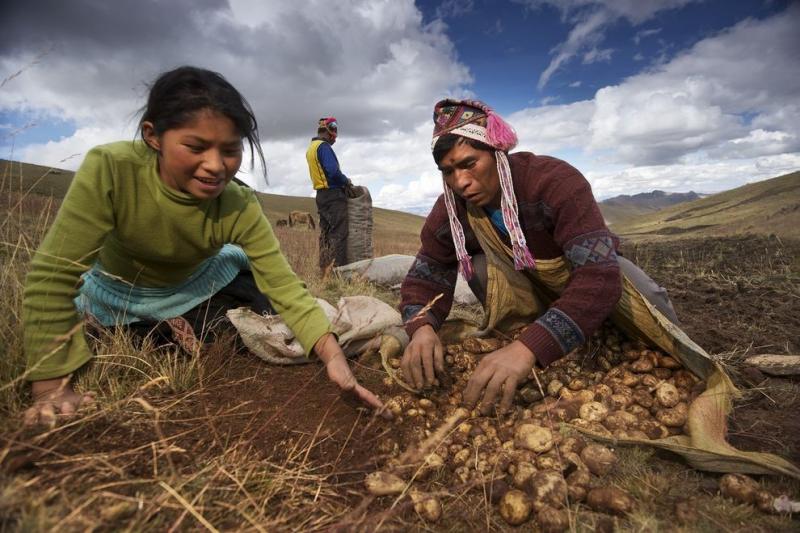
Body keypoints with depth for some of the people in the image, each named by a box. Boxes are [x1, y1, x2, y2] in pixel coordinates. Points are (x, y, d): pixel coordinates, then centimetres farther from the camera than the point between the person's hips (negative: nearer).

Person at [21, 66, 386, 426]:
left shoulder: (240, 208, -31)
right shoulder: (108, 169, -37)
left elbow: (284, 285, -34)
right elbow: (52, 277, -33)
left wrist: (332, 354, -50)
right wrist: (51, 388, -33)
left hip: (193, 286, 2)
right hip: (116, 293, -1)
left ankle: (181, 325, 21)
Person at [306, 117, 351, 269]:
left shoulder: (311, 148, 18)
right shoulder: (324, 146, -12)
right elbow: (333, 171, -22)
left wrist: (342, 180, 13)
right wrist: (346, 181, -6)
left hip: (321, 194, 9)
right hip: (334, 194, -9)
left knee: (325, 232, 11)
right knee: (339, 232, -9)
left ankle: (325, 267, 14)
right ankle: (338, 267, -11)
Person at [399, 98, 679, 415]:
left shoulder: (555, 181, -36)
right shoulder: (450, 211, -22)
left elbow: (599, 277, -46)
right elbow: (424, 279, -18)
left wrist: (528, 348, -60)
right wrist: (422, 327, -43)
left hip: (589, 268, -1)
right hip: (525, 282, 2)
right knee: (482, 268, -26)